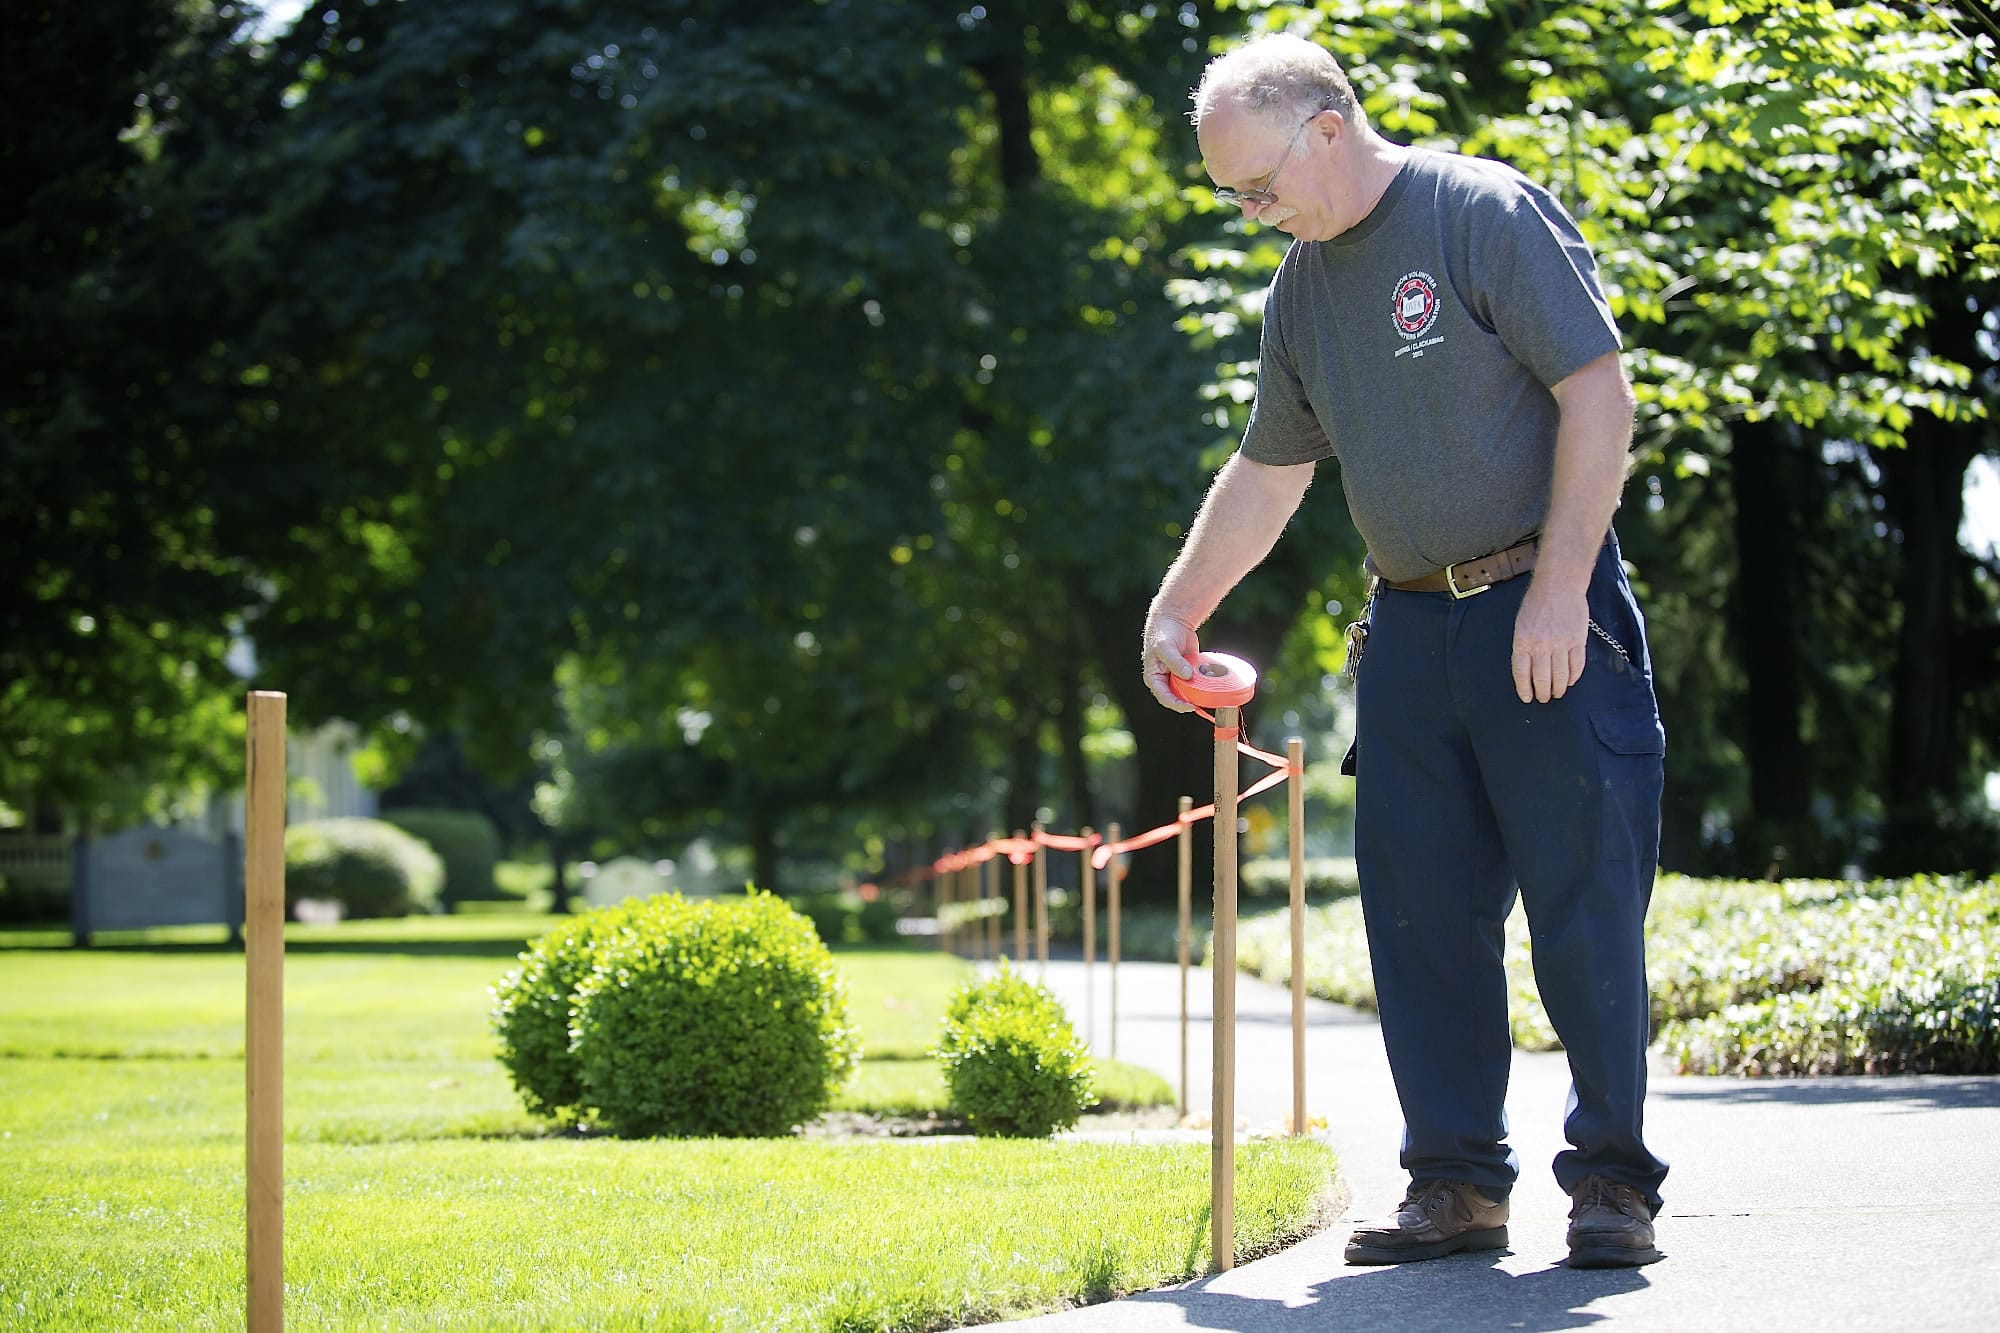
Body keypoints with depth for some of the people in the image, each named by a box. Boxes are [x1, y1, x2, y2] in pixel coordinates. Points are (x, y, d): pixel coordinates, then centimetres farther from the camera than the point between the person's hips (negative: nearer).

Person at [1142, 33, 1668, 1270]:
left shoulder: (1490, 213, -8)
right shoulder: (1304, 287, 13)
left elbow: (1600, 396, -13)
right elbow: (1267, 473, 24)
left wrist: (1558, 590, -17)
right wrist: (1176, 612, 25)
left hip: (1544, 616, -6)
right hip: (1409, 627, 7)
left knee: (1585, 902, -5)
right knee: (1422, 914, 4)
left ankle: (1613, 1180, 4)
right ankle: (1458, 1180, 12)